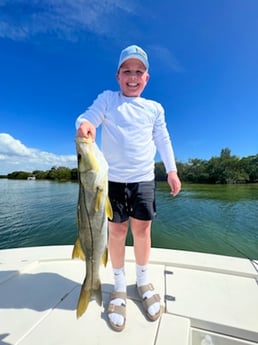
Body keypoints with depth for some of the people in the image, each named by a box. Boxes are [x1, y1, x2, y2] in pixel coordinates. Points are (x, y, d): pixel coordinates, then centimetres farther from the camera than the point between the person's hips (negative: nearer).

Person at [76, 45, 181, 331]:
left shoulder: (154, 108, 13)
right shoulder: (107, 98, 8)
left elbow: (163, 140, 14)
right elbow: (88, 117, -6)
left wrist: (172, 170, 9)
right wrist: (84, 123, -30)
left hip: (144, 179, 2)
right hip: (113, 178, -1)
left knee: (142, 229, 7)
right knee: (116, 231, 5)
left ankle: (143, 280, 32)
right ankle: (119, 286, 28)